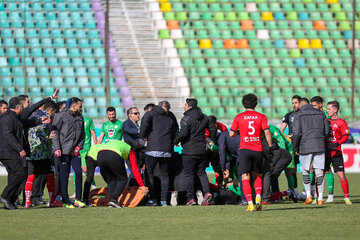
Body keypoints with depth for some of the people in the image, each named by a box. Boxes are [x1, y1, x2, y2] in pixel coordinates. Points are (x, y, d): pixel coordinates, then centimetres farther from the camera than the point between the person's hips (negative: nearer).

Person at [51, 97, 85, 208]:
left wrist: (79, 146, 3)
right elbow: (54, 132, -7)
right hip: (63, 152, -5)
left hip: (74, 152, 5)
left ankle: (78, 199, 3)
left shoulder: (80, 118, 14)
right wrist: (57, 149, -15)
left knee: (79, 172, -4)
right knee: (64, 175, -3)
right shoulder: (61, 116, -5)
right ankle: (66, 201, 3)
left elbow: (82, 134, 21)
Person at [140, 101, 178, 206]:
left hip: (153, 148, -4)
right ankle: (164, 200, 7)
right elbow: (176, 133, 20)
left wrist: (143, 136, -4)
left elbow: (145, 121, -16)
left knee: (148, 173, 4)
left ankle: (152, 199, -4)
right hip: (167, 150, 4)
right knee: (164, 174, 12)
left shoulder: (152, 113, 5)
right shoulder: (171, 117, 17)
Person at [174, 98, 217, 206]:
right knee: (201, 172, 15)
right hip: (202, 151, 6)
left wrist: (176, 141, -5)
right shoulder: (204, 117, 9)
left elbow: (183, 133, -22)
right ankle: (207, 192, -4)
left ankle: (190, 198, 0)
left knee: (189, 174, 1)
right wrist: (211, 140, 31)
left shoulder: (186, 119, -13)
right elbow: (213, 128, 16)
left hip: (189, 152, -6)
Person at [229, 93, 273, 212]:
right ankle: (258, 197, 1)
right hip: (258, 149, 2)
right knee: (257, 175, 20)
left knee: (245, 178, -1)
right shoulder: (261, 117, 4)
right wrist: (270, 148, -1)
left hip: (244, 149, -2)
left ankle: (250, 203, -13)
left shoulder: (239, 117, 3)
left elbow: (231, 133, 4)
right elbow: (267, 132, -6)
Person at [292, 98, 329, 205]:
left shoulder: (299, 115, -1)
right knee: (319, 172, 3)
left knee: (305, 171, 11)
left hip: (305, 146, -3)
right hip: (320, 146, 3)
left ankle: (308, 195, 0)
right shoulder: (321, 113, 11)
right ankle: (320, 198, 1)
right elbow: (326, 131, 10)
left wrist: (295, 148, 3)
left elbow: (296, 133, -7)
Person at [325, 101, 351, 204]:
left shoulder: (341, 122, 1)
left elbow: (346, 136, -7)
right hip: (325, 152, 4)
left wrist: (336, 144, -19)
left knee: (341, 174, -8)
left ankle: (346, 197, 1)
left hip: (336, 152, -4)